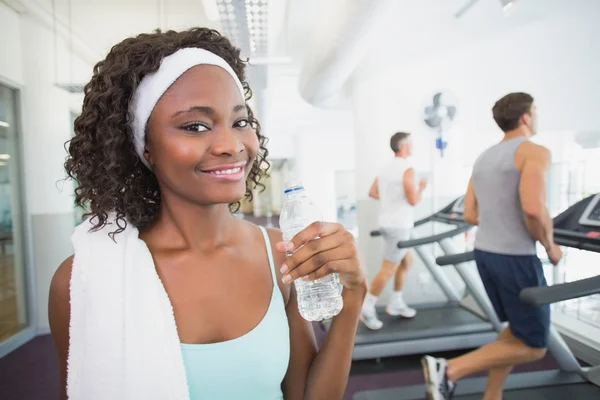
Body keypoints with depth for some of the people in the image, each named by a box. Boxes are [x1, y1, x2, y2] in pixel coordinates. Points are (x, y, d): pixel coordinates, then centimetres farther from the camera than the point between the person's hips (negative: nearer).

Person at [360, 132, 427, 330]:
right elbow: (413, 201, -20)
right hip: (398, 226, -9)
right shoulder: (407, 169, -16)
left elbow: (372, 192, 12)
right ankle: (366, 309, 4)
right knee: (388, 269, -2)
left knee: (407, 261, 20)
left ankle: (395, 304, 26)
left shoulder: (386, 168, 11)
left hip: (388, 222, 9)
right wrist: (421, 187, -1)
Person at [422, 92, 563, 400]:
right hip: (516, 258, -8)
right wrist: (550, 246, -9)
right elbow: (533, 209, -26)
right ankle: (448, 369, -5)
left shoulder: (483, 158, 13)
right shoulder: (534, 152, -10)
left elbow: (470, 215, 11)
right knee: (533, 346, 7)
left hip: (484, 253, 8)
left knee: (518, 331, 23)